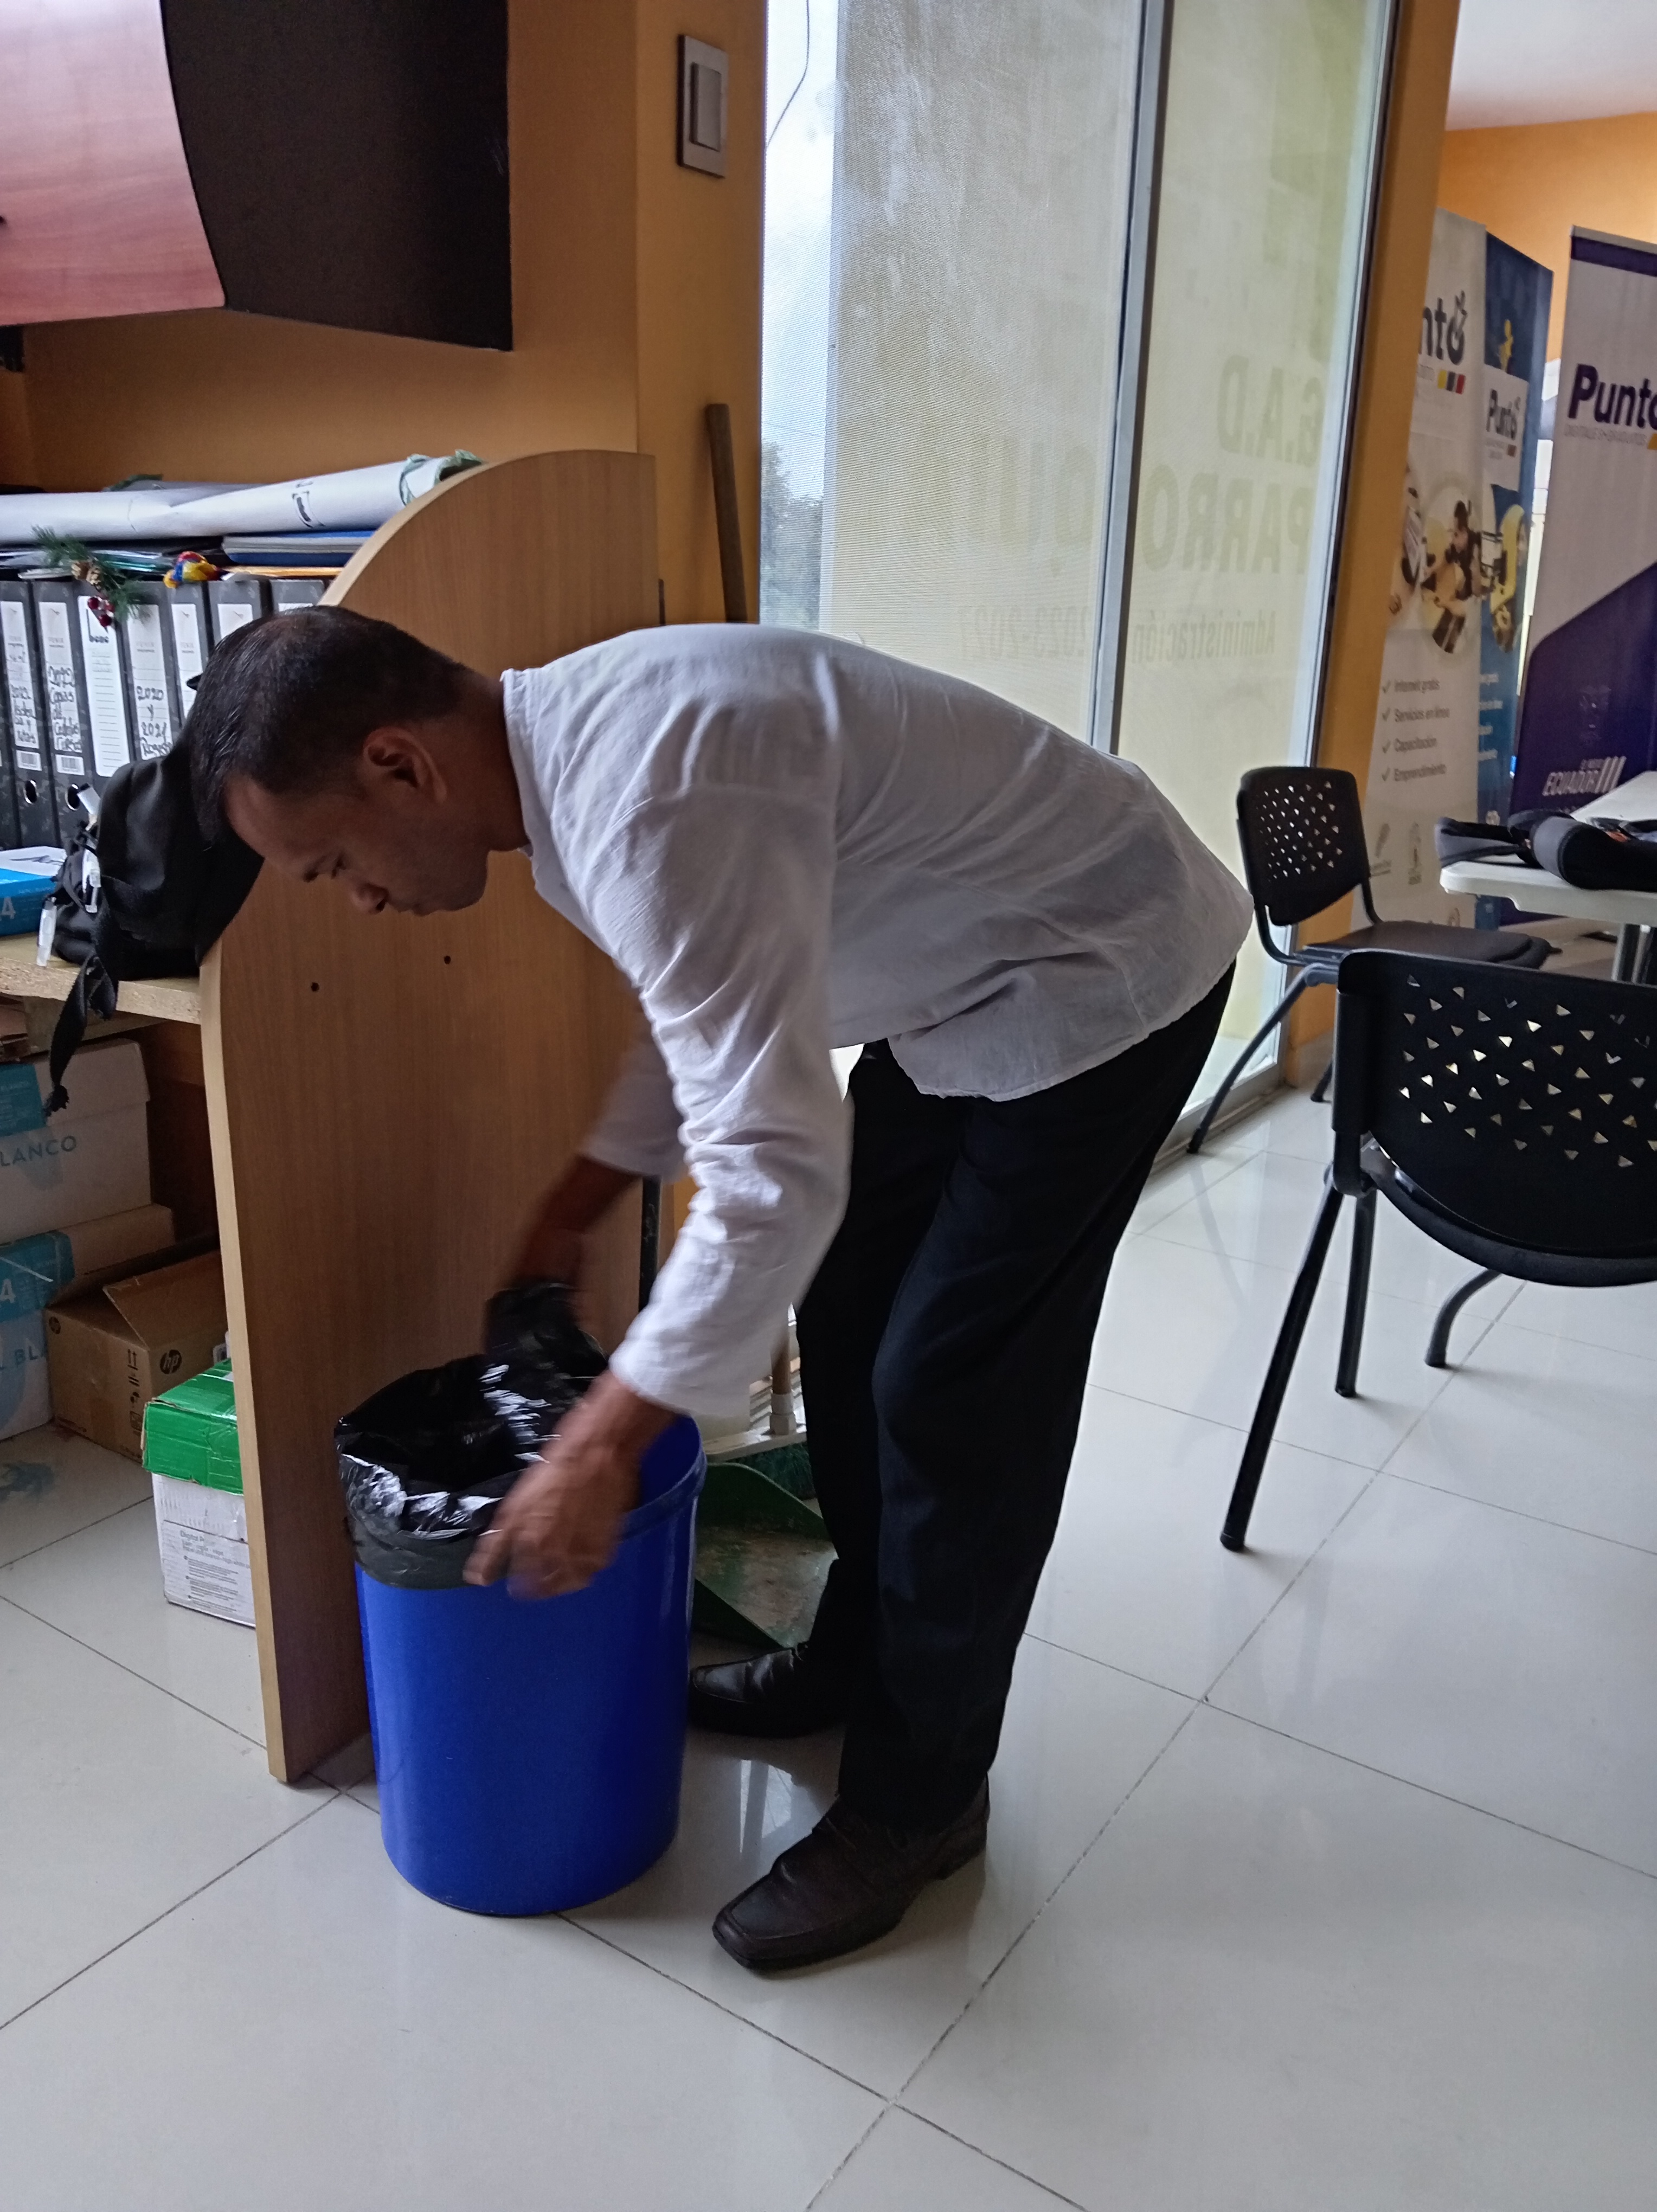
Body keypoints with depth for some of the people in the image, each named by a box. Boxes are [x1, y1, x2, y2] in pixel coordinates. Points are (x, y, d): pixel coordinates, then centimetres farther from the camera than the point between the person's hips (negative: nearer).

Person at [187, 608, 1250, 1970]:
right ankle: (859, 1658, 35)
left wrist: (602, 1446, -26)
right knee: (849, 1317, 15)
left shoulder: (652, 806, -33)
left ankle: (919, 1802, 16)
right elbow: (706, 1012, 14)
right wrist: (571, 1212, 18)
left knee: (950, 1397, -5)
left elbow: (777, 1173, -35)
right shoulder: (570, 742, 0)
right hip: (973, 977, 10)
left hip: (1103, 979, -10)